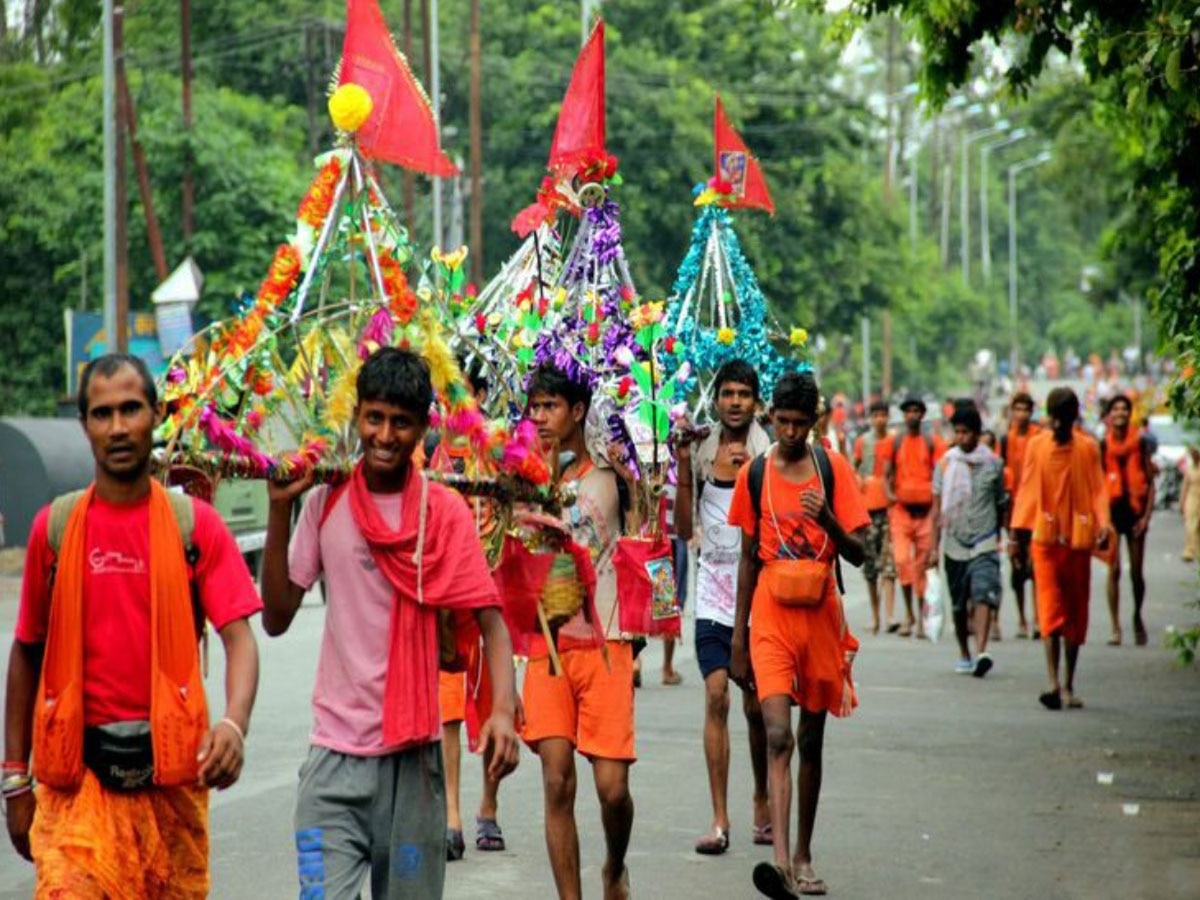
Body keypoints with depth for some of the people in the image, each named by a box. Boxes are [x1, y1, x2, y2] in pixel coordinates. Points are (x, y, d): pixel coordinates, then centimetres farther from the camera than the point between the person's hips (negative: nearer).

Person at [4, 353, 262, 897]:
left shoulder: (195, 525, 1)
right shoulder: (54, 527, 4)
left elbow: (239, 637, -8)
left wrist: (234, 722, -28)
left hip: (173, 769, 0)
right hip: (76, 771, 0)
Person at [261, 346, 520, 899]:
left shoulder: (444, 512, 0)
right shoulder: (326, 504, 4)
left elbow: (490, 621, -4)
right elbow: (276, 620, 2)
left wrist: (502, 710, -20)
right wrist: (279, 511, -5)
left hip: (413, 749, 0)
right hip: (336, 751, 0)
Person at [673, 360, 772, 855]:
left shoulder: (769, 452, -2)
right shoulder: (702, 451, 6)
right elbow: (684, 528, 7)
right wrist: (683, 467, -3)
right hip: (713, 584, 2)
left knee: (755, 703, 5)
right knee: (716, 695, -9)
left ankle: (762, 802, 27)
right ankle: (719, 819, -8)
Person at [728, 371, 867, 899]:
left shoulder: (833, 469, 0)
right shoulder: (754, 474, 3)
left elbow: (858, 554, -2)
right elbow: (748, 558, 10)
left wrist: (827, 521, -23)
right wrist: (737, 638, 10)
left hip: (820, 613, 1)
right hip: (771, 616, -1)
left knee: (811, 740, 12)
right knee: (778, 736, -16)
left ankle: (803, 857, 25)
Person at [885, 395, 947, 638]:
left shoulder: (932, 442, 4)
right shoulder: (895, 442, 7)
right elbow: (888, 473, 8)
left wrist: (935, 493, -16)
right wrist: (890, 493, -10)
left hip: (926, 509, 0)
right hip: (901, 509, 0)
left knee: (922, 564, 3)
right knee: (901, 559, -14)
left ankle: (921, 618, 13)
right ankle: (908, 613, 0)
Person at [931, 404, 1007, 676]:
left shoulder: (993, 463, 2)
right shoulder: (946, 463, 4)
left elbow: (1000, 504, 13)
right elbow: (937, 507, 7)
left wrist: (998, 537, 16)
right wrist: (934, 546, 4)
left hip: (985, 544, -2)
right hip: (954, 544, 2)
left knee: (983, 595, -19)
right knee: (959, 603, 10)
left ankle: (981, 653, -29)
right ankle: (964, 654, 26)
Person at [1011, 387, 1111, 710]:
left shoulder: (1088, 448, 3)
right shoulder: (1036, 447, 3)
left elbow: (1098, 490, 0)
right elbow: (1028, 491, 6)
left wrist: (1103, 524, -15)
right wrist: (1020, 531, 1)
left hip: (1078, 538, 1)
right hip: (1045, 538, -1)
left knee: (1076, 611, 7)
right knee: (1050, 608, -11)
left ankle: (1069, 686, 17)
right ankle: (1054, 682, -21)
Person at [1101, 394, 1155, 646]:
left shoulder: (1141, 444, 1)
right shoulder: (1102, 446, 0)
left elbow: (1150, 483, 2)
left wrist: (1147, 515, -5)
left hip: (1135, 509, 1)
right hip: (1112, 509, -1)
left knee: (1137, 572, 5)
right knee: (1114, 570, -7)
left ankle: (1137, 618, 30)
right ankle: (1116, 628, -2)